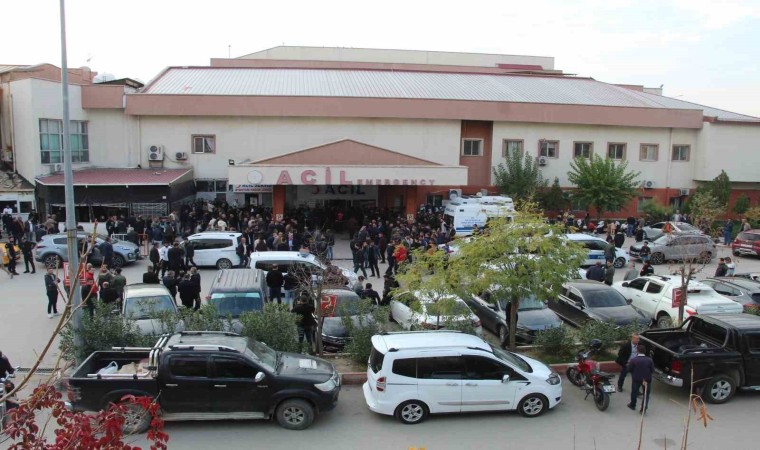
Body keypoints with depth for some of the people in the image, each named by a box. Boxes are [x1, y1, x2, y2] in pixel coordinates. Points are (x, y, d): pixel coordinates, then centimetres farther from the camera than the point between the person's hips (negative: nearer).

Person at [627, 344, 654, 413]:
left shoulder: (633, 360, -17)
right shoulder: (649, 360, -13)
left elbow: (629, 369, -9)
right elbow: (652, 370, -6)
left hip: (636, 379, 0)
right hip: (647, 379, 1)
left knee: (634, 392, 19)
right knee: (646, 394, 13)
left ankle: (632, 405, 34)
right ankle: (643, 408, 8)